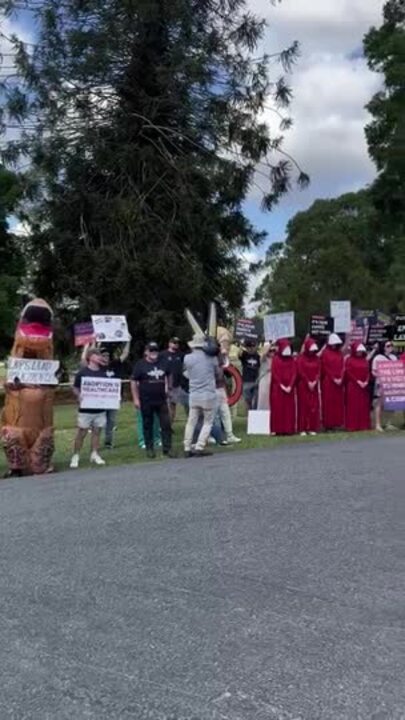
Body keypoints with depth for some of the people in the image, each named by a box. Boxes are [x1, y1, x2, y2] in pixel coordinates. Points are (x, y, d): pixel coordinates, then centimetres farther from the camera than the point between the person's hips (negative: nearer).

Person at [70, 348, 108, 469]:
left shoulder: (103, 372, 6)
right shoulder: (82, 372, -8)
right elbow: (75, 389, -3)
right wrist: (79, 397, -20)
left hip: (100, 409, 4)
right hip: (85, 409, -4)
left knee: (97, 431, 9)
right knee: (82, 432, 0)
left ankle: (95, 454, 19)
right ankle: (76, 456, 9)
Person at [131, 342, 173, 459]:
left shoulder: (163, 363, 9)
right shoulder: (140, 365, -4)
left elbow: (167, 378, 25)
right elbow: (133, 382, -5)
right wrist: (136, 399, -9)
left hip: (161, 400, 3)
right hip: (146, 401, -3)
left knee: (166, 424, -1)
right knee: (148, 425, 6)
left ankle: (167, 448, 5)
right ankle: (149, 449, 16)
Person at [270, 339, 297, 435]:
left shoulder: (292, 360, 9)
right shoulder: (276, 360, 1)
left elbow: (294, 374, 2)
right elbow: (275, 374, -5)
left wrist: (290, 386, -10)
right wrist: (282, 385, -13)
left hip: (289, 388, 3)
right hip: (278, 388, -3)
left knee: (289, 408, 1)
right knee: (278, 408, -3)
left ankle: (289, 429, 3)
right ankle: (277, 429, -2)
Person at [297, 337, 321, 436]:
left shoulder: (317, 358, 11)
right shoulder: (300, 358, -3)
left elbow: (318, 371, 5)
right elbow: (300, 372, -10)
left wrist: (314, 382, -9)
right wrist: (308, 382, -14)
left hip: (314, 385, 5)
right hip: (303, 385, -5)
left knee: (314, 406, 3)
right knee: (304, 406, -4)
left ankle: (312, 428, 7)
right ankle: (303, 429, -3)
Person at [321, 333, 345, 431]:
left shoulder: (340, 353, 12)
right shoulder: (325, 353, -4)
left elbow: (342, 366, 7)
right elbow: (325, 368, -8)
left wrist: (340, 378, -7)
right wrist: (334, 379, -12)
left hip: (339, 381, 5)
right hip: (328, 381, -5)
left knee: (338, 402, 5)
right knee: (328, 402, -3)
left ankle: (337, 422, 10)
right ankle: (328, 424, -1)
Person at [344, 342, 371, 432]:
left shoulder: (365, 360, 14)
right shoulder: (349, 360, -2)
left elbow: (368, 372, 10)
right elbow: (348, 373, -9)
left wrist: (366, 382, -7)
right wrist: (358, 381, -15)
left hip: (364, 386, 5)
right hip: (352, 386, -5)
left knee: (364, 406, 5)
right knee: (353, 406, -4)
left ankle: (364, 425, 10)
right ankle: (352, 426, -2)